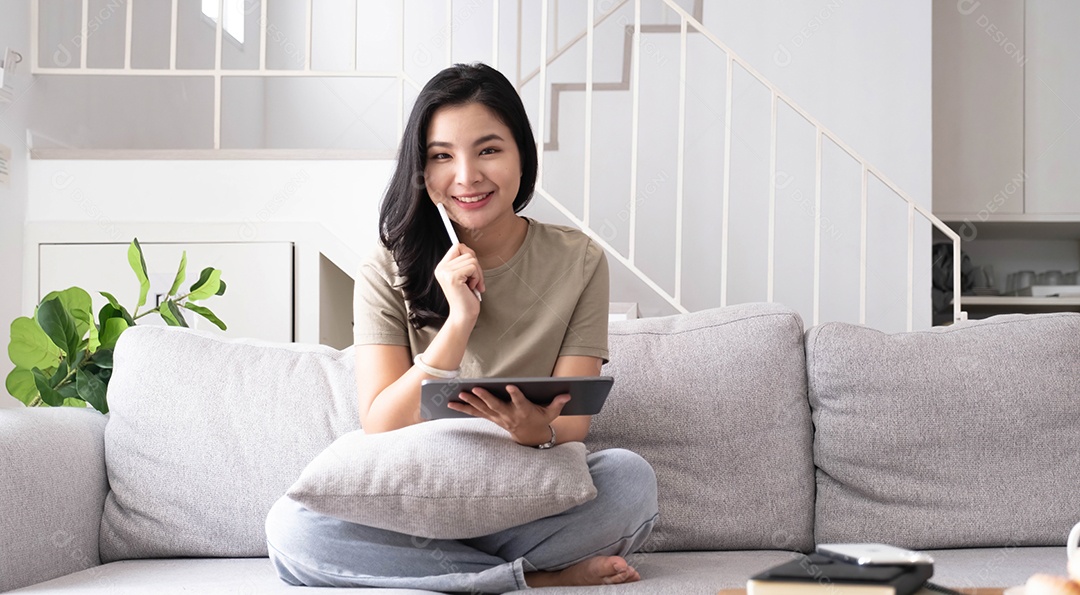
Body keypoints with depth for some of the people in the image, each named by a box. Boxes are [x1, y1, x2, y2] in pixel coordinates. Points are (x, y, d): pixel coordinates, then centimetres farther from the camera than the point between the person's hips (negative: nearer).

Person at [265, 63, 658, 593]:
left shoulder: (578, 262, 2)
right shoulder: (389, 274, 1)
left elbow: (572, 420, -5)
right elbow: (380, 429, -8)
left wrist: (537, 430, -30)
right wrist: (458, 320, -19)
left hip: (532, 504, -1)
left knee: (630, 477, -30)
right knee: (291, 526, -29)